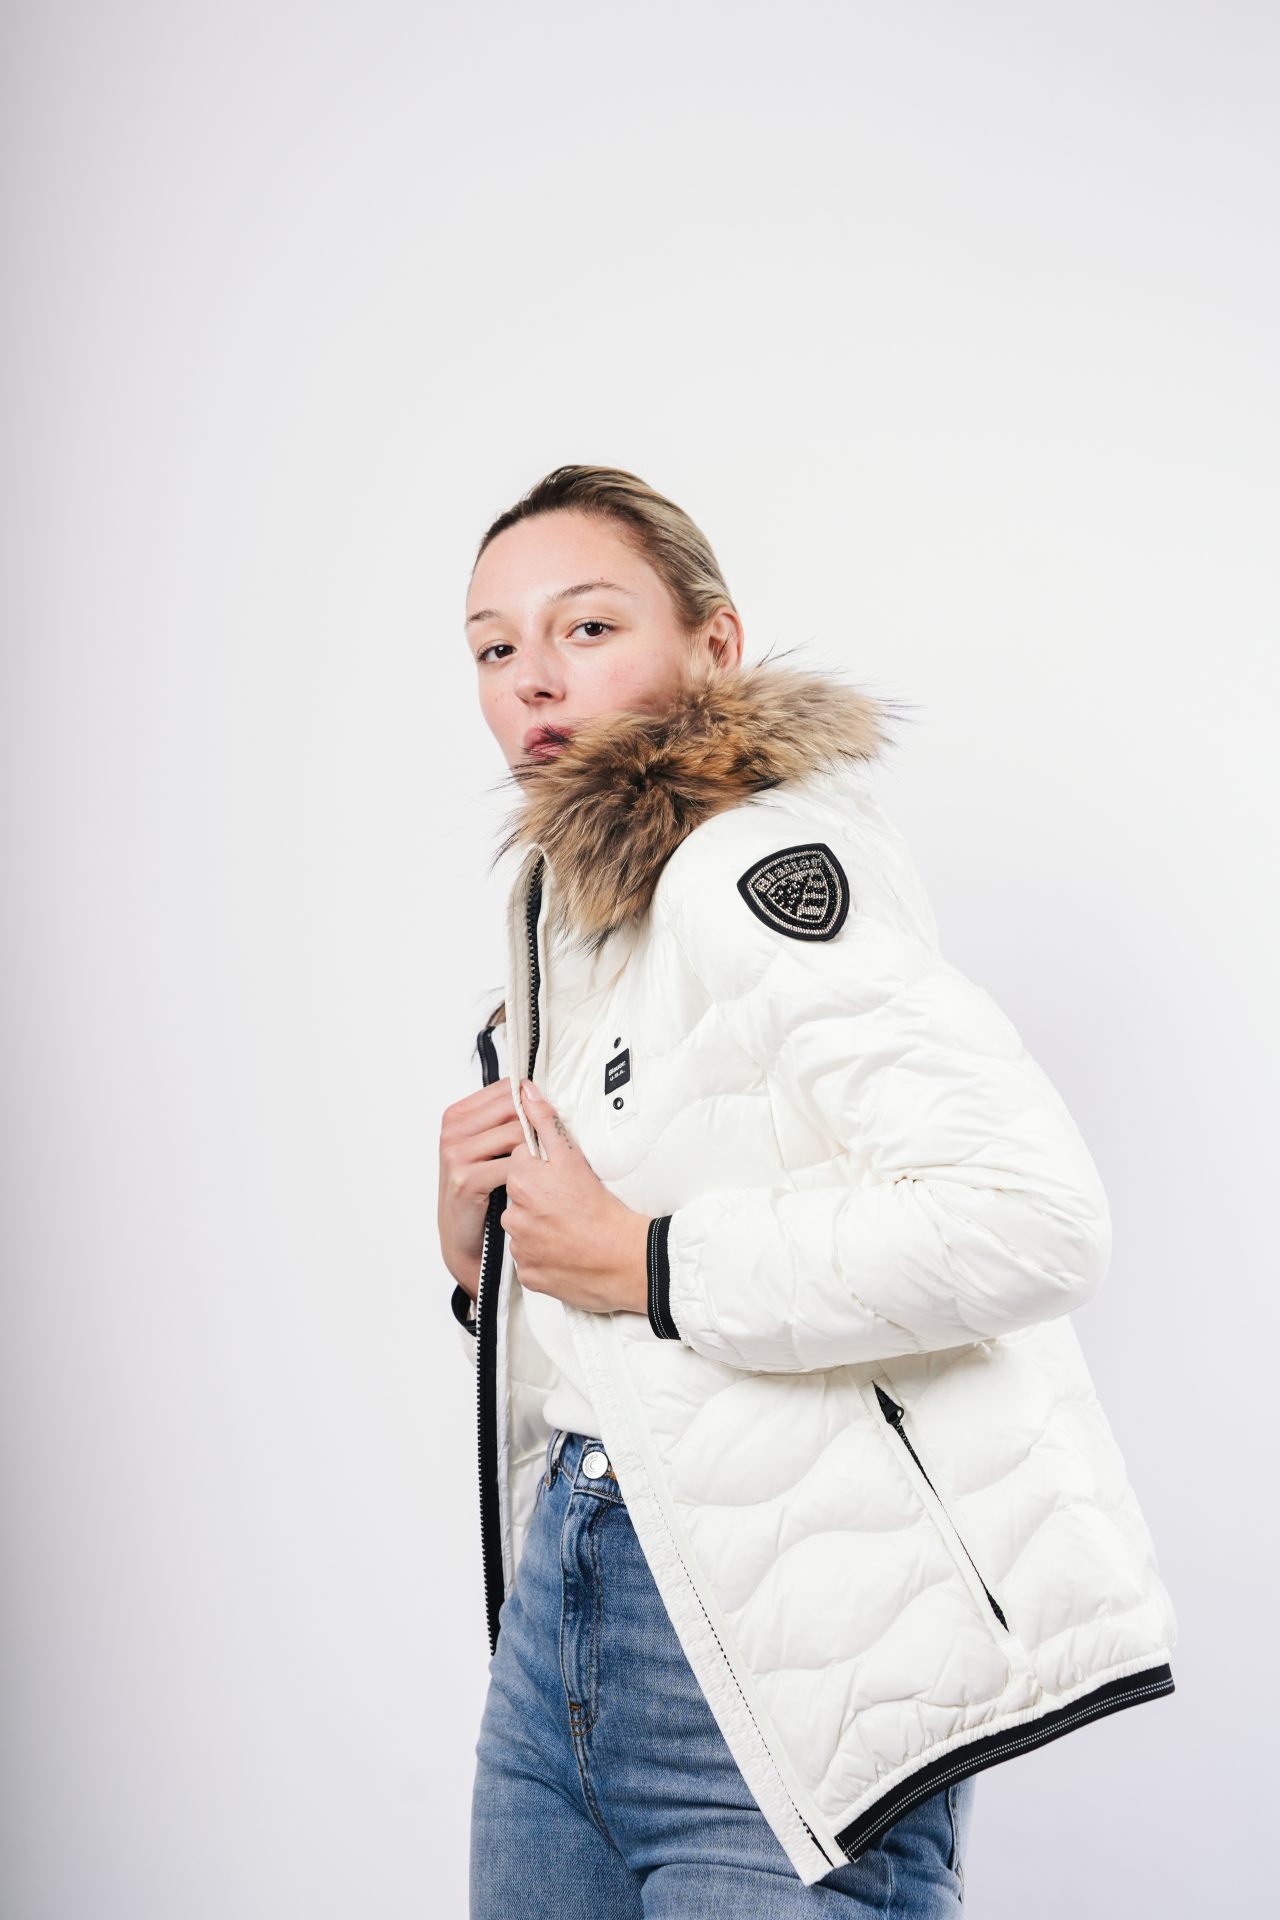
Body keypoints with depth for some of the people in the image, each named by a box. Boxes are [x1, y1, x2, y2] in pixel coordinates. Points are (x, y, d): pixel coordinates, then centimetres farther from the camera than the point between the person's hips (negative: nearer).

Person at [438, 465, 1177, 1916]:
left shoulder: (760, 864, -13)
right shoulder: (559, 917, 14)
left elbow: (1033, 1214, -28)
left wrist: (643, 1263, -19)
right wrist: (480, 1253, 0)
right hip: (563, 1607, 8)